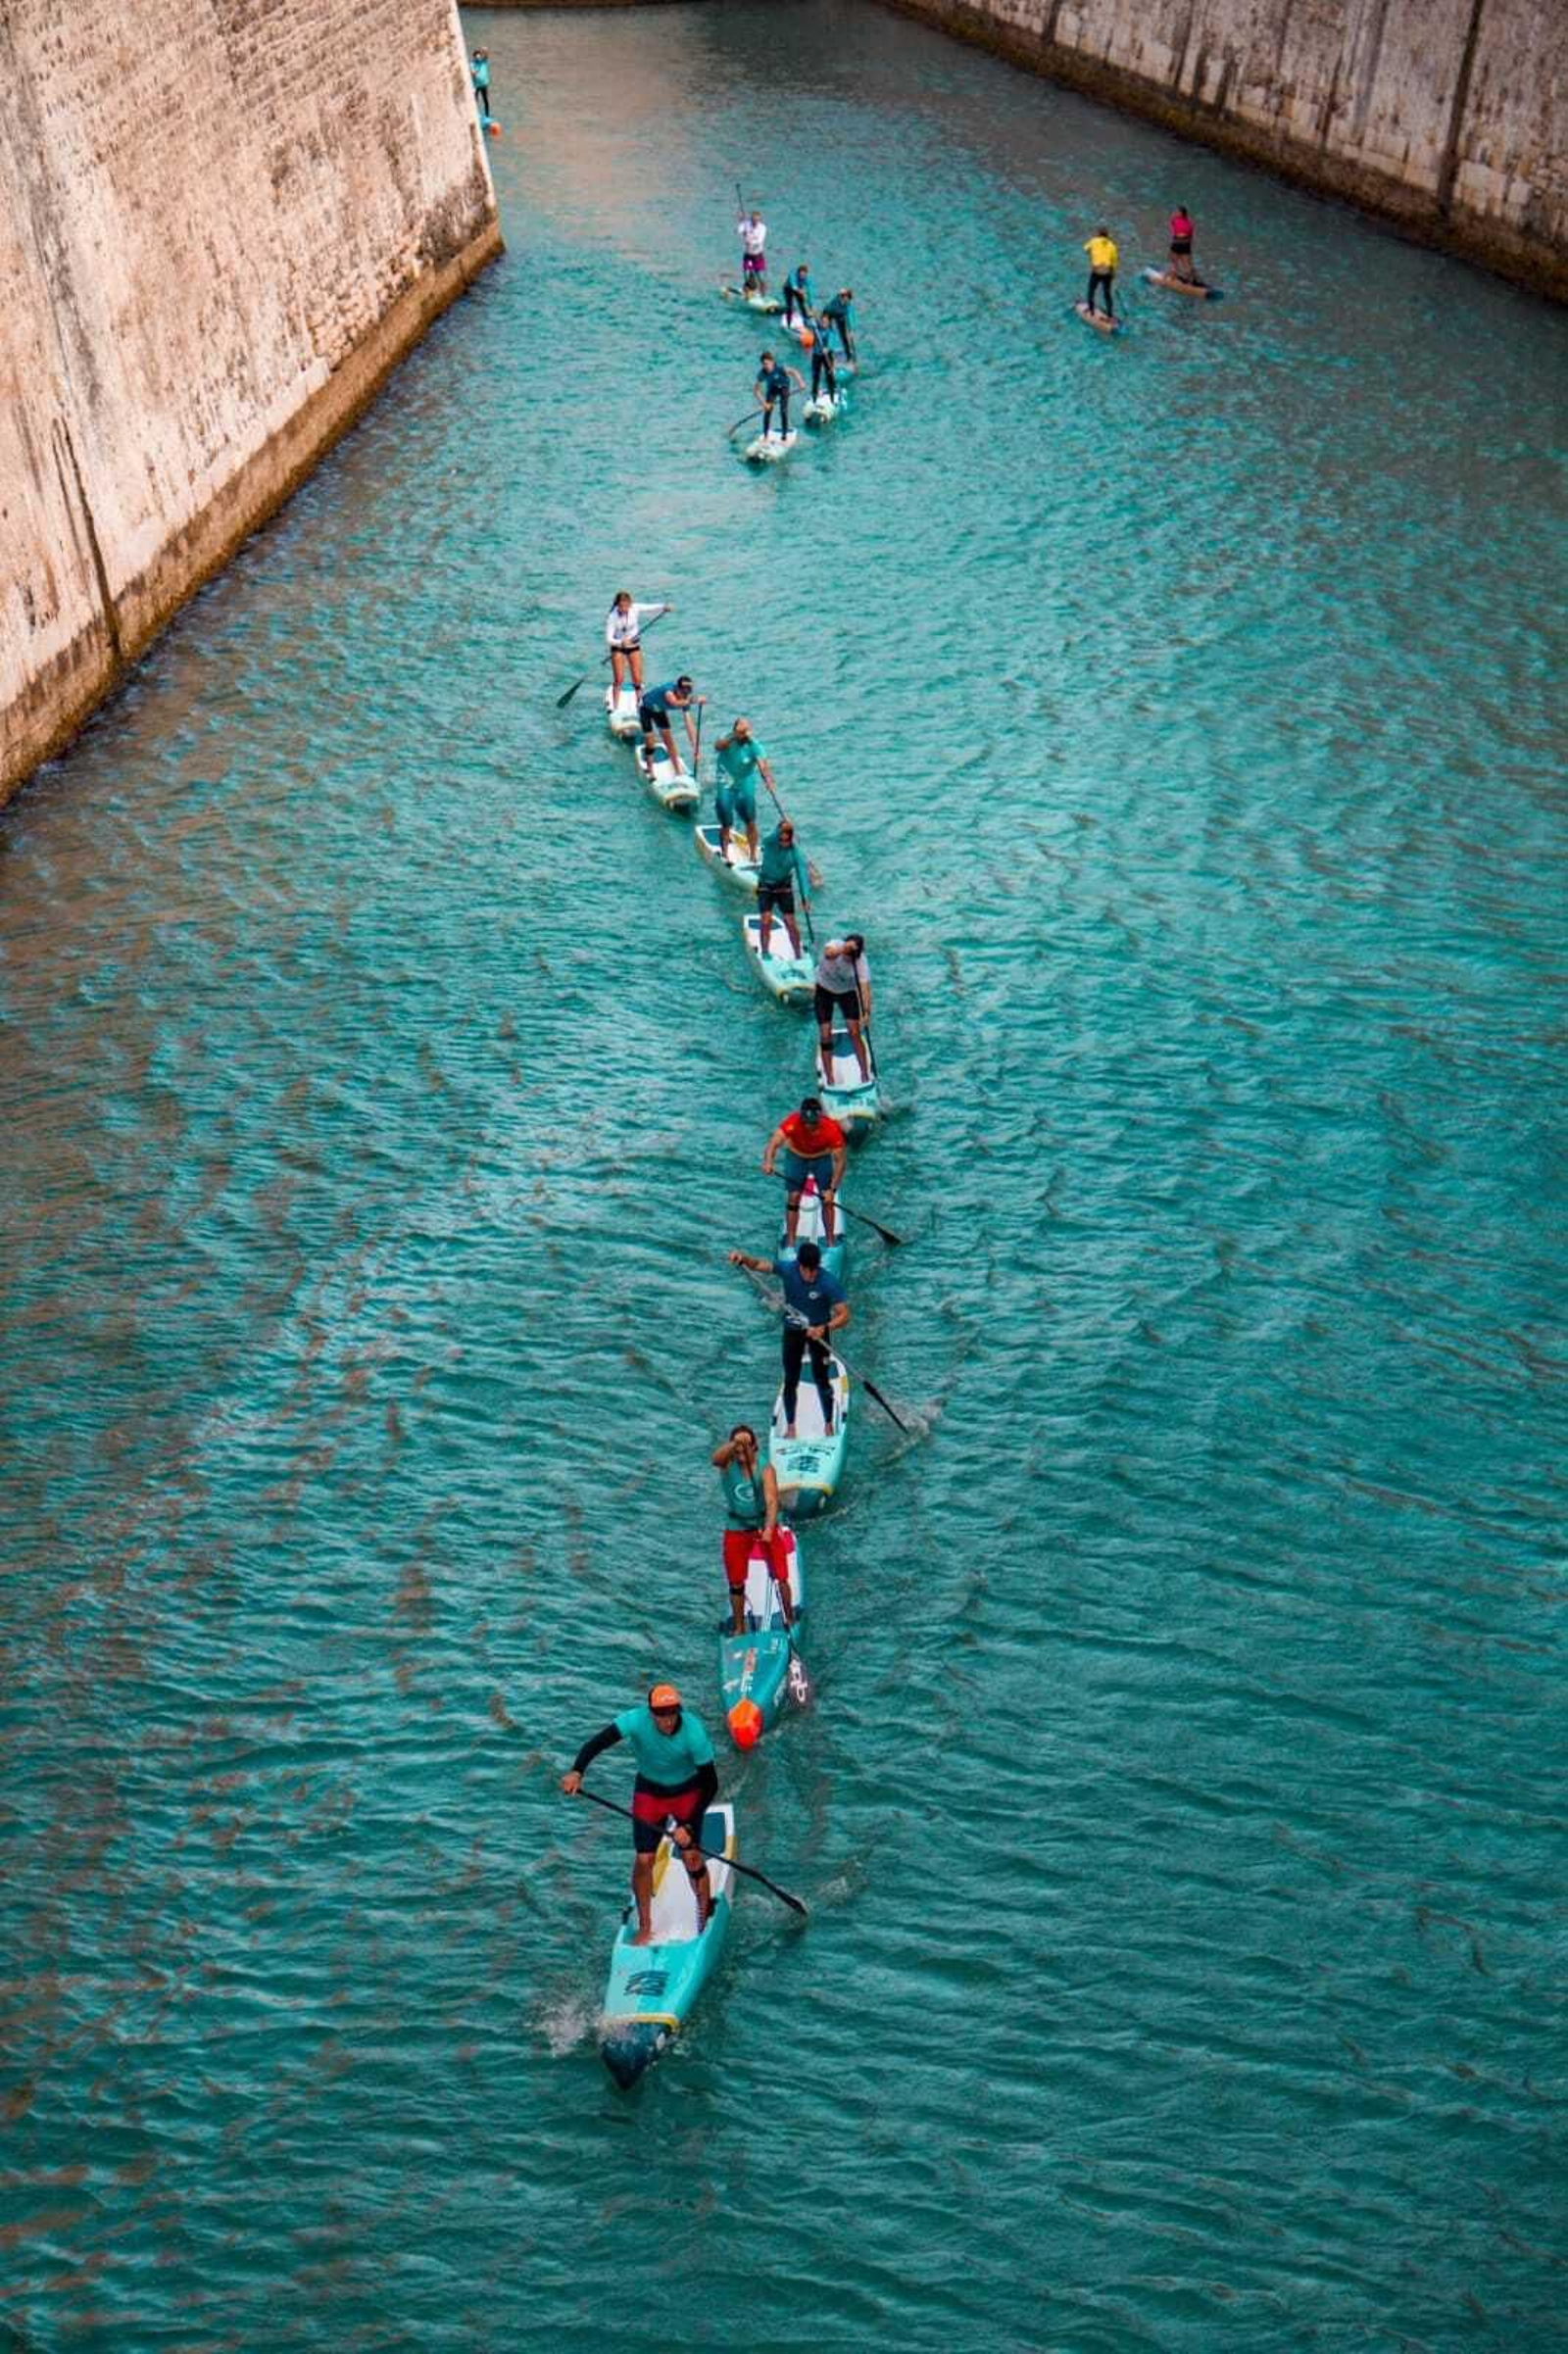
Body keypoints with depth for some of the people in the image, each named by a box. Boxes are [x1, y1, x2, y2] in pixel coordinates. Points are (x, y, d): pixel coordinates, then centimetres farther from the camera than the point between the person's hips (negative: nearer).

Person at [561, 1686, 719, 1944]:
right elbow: (597, 1743, -37)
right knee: (643, 1859, -4)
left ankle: (706, 1913, 17)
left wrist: (689, 1826, -25)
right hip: (649, 1791, 2)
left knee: (690, 1855, -9)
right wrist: (576, 1772, -56)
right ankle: (645, 1927, 14)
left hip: (687, 1792, -1)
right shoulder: (636, 1720, -28)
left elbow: (711, 1785, -22)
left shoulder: (694, 1732, -30)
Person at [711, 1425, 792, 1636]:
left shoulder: (765, 1469, -13)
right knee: (736, 1584, 7)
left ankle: (790, 1619, 17)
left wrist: (768, 1529, -40)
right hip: (736, 1530, 1)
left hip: (764, 1526, -1)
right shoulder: (727, 1465, -8)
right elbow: (715, 1458, -33)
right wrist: (734, 1443, -50)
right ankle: (739, 1627, 22)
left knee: (780, 1577, -1)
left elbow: (771, 1501, -24)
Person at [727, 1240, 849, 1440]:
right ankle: (790, 1426, 20)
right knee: (791, 1381, 7)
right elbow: (759, 1265, -16)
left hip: (818, 1331, -2)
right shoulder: (787, 1269, -22)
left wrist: (824, 1328, -45)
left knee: (821, 1380, 3)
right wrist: (743, 1259, -37)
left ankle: (828, 1425, 22)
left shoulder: (827, 1283, -29)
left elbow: (844, 1315, -29)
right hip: (793, 1330, 2)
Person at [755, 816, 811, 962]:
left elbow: (802, 874, -16)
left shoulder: (794, 852, -11)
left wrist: (805, 897, -26)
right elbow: (774, 835, -38)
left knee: (790, 922, -2)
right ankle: (764, 952, 0)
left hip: (784, 888, 1)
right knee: (765, 920, -12)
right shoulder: (770, 842, -14)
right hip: (765, 887, -1)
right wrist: (782, 827, -60)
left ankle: (798, 955, 8)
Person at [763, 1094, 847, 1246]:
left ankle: (830, 1241, 9)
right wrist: (768, 1162, -65)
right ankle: (790, 1242, 0)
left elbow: (839, 1161, -26)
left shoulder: (832, 1129, -33)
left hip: (822, 1158, 0)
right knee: (793, 1197, -7)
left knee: (827, 1200, -4)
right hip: (796, 1156, 0)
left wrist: (832, 1189, -31)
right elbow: (773, 1144, -44)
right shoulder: (793, 1123, -34)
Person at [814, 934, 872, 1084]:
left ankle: (865, 1075, 0)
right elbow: (829, 953, -54)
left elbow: (865, 987, -35)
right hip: (824, 991, 0)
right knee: (825, 1036, -5)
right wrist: (845, 948, -73)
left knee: (855, 1033, -10)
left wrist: (866, 1012, -47)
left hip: (847, 992, 0)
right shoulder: (835, 945, -28)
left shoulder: (861, 962, -27)